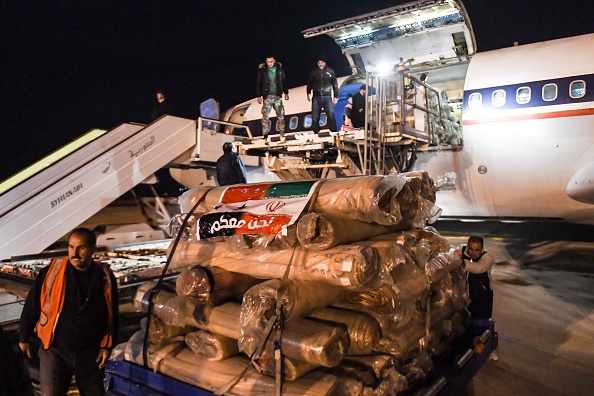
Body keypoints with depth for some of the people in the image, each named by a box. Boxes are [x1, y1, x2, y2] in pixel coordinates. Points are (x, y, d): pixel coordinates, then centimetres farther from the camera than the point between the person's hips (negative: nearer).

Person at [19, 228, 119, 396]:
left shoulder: (105, 277, -7)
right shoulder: (52, 272, -11)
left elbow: (112, 315, 1)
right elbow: (32, 306, 0)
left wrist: (107, 345, 1)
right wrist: (24, 338, 5)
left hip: (91, 353, 2)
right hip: (55, 351, -1)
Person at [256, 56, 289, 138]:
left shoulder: (280, 68, 4)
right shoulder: (262, 70, -3)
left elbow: (283, 81, 13)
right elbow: (258, 83, -1)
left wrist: (286, 92, 14)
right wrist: (259, 96, -7)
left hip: (278, 96, 2)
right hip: (267, 96, -2)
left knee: (281, 115, 4)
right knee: (266, 116, -4)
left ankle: (282, 134, 13)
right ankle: (265, 135, 2)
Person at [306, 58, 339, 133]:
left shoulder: (330, 71, 9)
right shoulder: (313, 72, 11)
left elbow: (335, 84, 9)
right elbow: (309, 83, 10)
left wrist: (335, 96, 4)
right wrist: (308, 94, -3)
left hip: (327, 97, -1)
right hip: (316, 97, 1)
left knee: (331, 116, -11)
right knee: (315, 117, -1)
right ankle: (316, 133, 7)